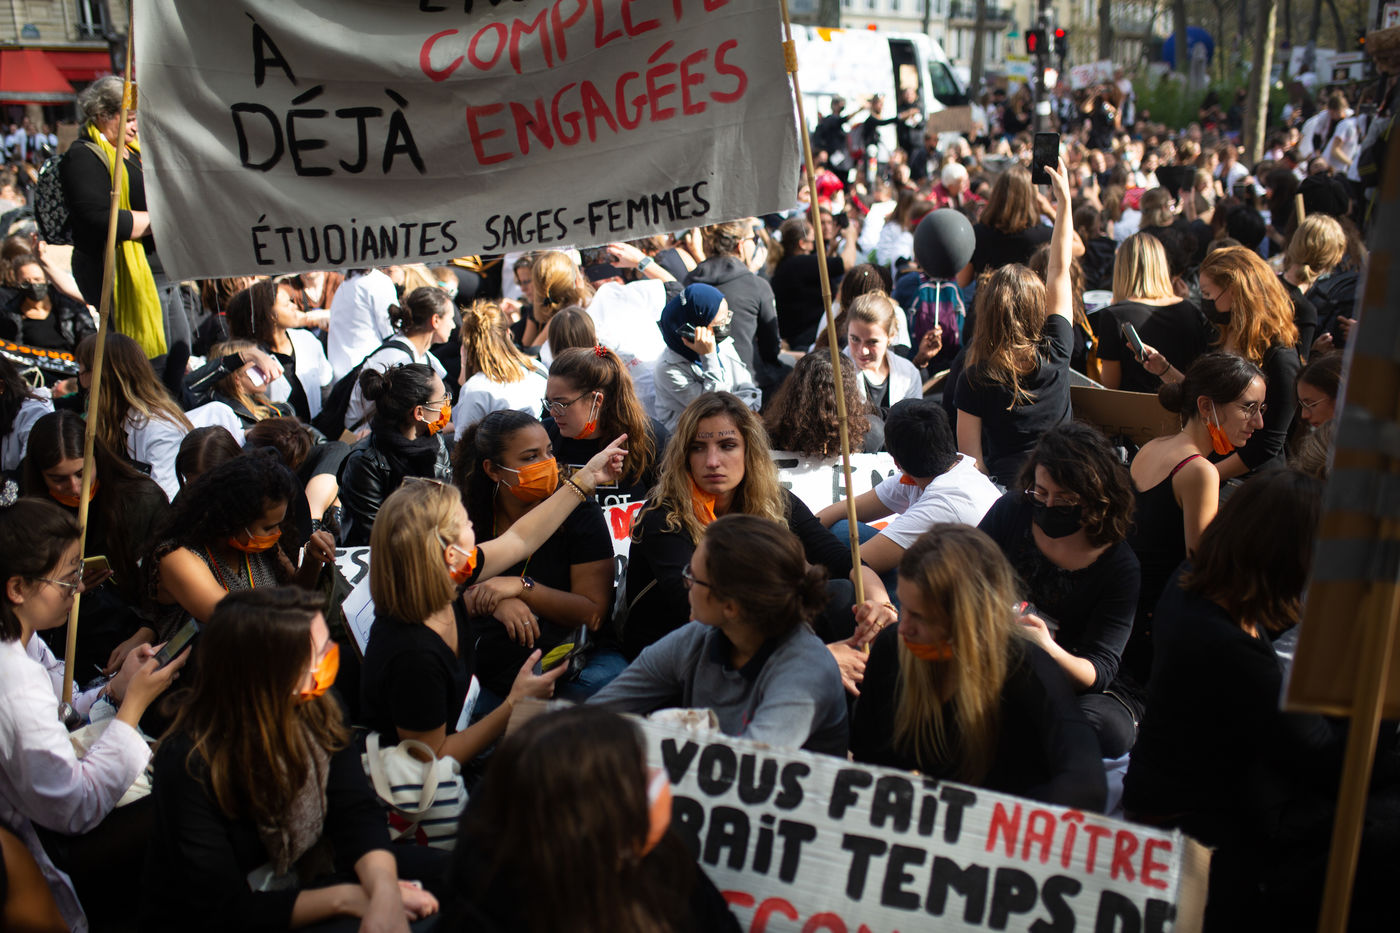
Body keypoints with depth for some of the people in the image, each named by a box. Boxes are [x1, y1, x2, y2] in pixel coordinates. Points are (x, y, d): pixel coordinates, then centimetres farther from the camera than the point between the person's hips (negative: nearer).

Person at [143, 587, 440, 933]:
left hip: (307, 879, 6)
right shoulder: (189, 764, -26)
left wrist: (383, 889, -33)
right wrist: (349, 898, -28)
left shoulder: (316, 710, -9)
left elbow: (356, 812, -12)